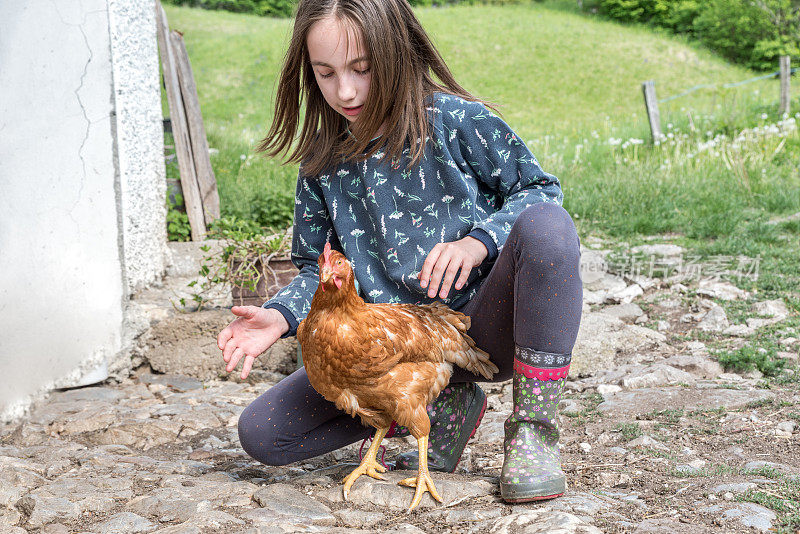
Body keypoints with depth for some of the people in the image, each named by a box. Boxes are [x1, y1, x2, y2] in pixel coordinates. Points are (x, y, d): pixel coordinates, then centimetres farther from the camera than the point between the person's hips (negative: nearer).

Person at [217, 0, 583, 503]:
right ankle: (445, 406, 3)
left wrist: (478, 241, -23)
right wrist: (281, 315, -9)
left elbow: (540, 189, -4)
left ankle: (533, 426, -21)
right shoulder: (324, 162, 4)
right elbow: (319, 267, 12)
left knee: (547, 225, -34)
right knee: (260, 432, -9)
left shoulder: (455, 120, -8)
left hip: (484, 324, -4)